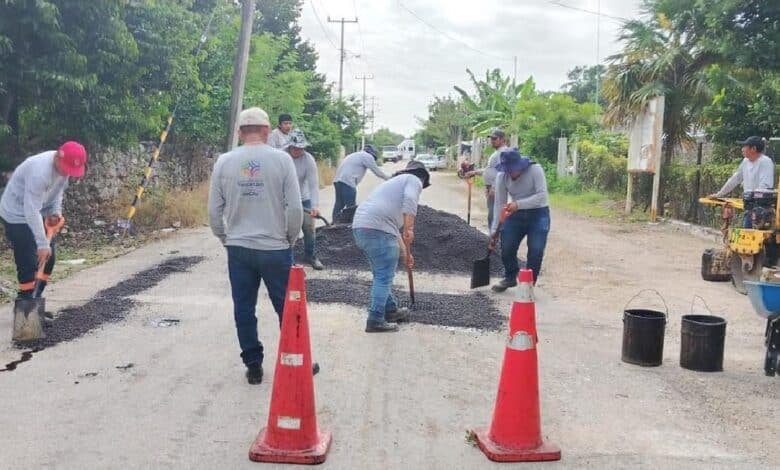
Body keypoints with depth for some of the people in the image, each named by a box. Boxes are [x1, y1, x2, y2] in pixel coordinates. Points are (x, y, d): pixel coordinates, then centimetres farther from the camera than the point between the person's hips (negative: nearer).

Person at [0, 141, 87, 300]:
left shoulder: (64, 165, -9)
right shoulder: (40, 171, -35)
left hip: (36, 213, 8)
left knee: (49, 257, 8)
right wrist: (42, 244, -34)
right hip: (17, 215, -8)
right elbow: (31, 211, -35)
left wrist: (56, 211, -11)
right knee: (28, 263, -11)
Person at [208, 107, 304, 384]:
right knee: (287, 309, 10)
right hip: (275, 248, -2)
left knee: (244, 310, 12)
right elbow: (295, 207, -9)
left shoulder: (224, 162, -1)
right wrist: (290, 239, 7)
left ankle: (253, 366, 19)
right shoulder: (281, 159, -7)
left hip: (238, 249, 2)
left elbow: (214, 210, 2)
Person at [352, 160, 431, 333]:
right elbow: (409, 200, -15)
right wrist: (409, 229, -21)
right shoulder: (413, 180, 10)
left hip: (360, 227, 9)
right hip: (377, 229, -9)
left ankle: (391, 311, 32)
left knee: (381, 274, 21)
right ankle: (375, 321, -2)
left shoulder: (395, 182, 35)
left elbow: (393, 223, 39)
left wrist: (405, 252, 42)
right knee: (384, 276, -3)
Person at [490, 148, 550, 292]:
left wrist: (518, 204, -38)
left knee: (536, 252, -11)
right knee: (506, 249, 1)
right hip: (516, 215, 3)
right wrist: (494, 230, -10)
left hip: (538, 214, -3)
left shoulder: (535, 170, -20)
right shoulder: (502, 176, -10)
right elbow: (499, 203, -7)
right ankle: (510, 278, 28)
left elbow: (542, 195, -27)